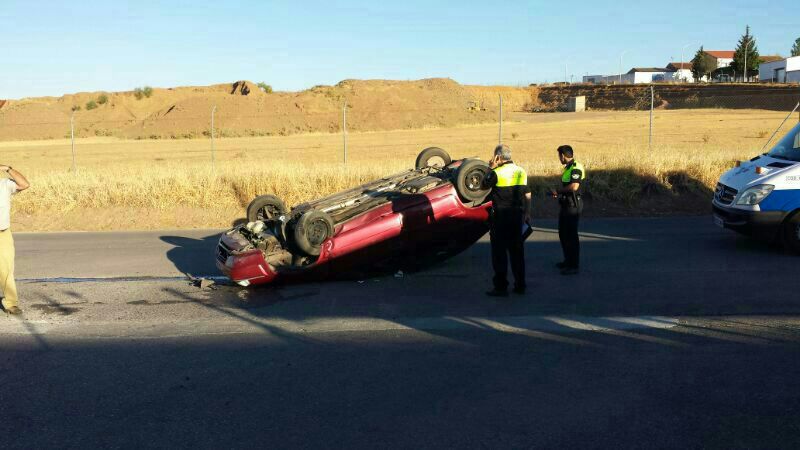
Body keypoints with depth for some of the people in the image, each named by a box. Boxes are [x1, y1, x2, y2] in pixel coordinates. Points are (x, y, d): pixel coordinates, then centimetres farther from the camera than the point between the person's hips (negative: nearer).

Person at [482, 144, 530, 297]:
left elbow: (484, 185, 3)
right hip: (518, 216, 6)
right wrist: (527, 214, 19)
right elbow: (527, 195, 11)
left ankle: (501, 287, 2)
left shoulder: (497, 173, -13)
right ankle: (520, 285, 19)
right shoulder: (521, 172, 6)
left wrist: (490, 168, 8)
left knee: (499, 252, 1)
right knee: (517, 251, 14)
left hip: (501, 217, -6)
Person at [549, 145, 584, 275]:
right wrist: (558, 193, 9)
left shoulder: (575, 168, -17)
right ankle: (568, 261, 32)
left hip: (573, 205, -11)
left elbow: (574, 186, -29)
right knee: (563, 233, 19)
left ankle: (573, 266, 1)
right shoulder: (568, 167, 15)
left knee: (571, 235, -5)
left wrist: (558, 191, -19)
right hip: (566, 205, 11)